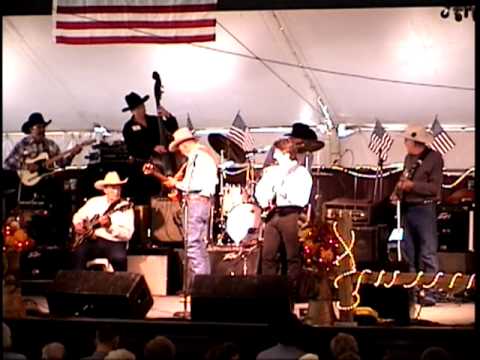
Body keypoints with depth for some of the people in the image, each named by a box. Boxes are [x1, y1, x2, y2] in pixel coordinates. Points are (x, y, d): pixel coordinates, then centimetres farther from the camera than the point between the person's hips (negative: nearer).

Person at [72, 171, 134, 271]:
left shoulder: (126, 207, 1)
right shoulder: (94, 201, 12)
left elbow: (127, 234, -9)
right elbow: (78, 216, 24)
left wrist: (110, 226, -23)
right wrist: (78, 225, 1)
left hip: (114, 243, -3)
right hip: (92, 240, 3)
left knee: (119, 258, -34)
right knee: (79, 253, -29)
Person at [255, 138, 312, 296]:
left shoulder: (301, 173, 0)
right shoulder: (273, 171, 19)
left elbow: (302, 199, -9)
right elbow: (260, 190, 14)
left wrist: (284, 193, -17)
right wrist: (263, 200, -6)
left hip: (290, 214, -6)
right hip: (273, 214, 6)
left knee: (293, 256, -3)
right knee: (267, 255, 2)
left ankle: (292, 288, 1)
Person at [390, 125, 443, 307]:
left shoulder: (434, 158, -8)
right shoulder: (409, 158, 14)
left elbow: (434, 188, -14)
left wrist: (412, 185, -22)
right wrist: (397, 193, 0)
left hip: (424, 209, -8)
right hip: (408, 209, 8)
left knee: (428, 253, -8)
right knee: (410, 252, 10)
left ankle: (429, 293, -9)